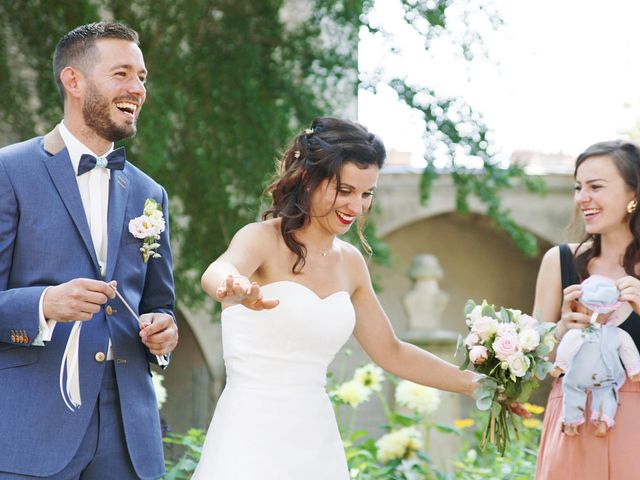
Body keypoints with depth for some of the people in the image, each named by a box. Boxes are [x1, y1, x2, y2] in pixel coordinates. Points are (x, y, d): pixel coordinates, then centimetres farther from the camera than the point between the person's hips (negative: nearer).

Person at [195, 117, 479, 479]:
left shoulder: (350, 262, 11)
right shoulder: (264, 239, -8)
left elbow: (391, 352, 21)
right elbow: (217, 272, -31)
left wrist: (473, 383, 18)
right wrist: (238, 290, -54)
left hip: (317, 445, 6)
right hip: (253, 439, -6)